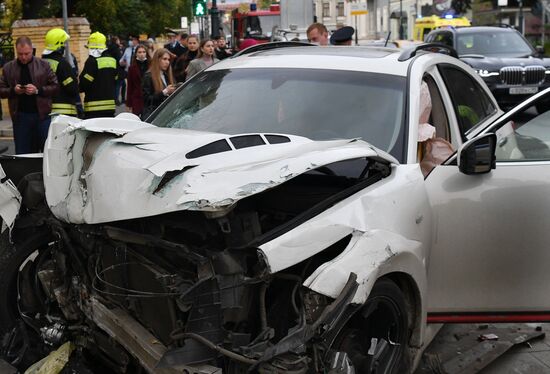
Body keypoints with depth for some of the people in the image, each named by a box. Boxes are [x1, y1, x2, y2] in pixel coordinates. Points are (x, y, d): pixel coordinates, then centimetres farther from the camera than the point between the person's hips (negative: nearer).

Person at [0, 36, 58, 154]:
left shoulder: (44, 65, 2)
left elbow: (55, 87, 0)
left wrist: (38, 90, -14)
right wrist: (13, 90, -10)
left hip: (42, 114, -2)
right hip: (20, 116, 2)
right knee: (22, 153, 7)